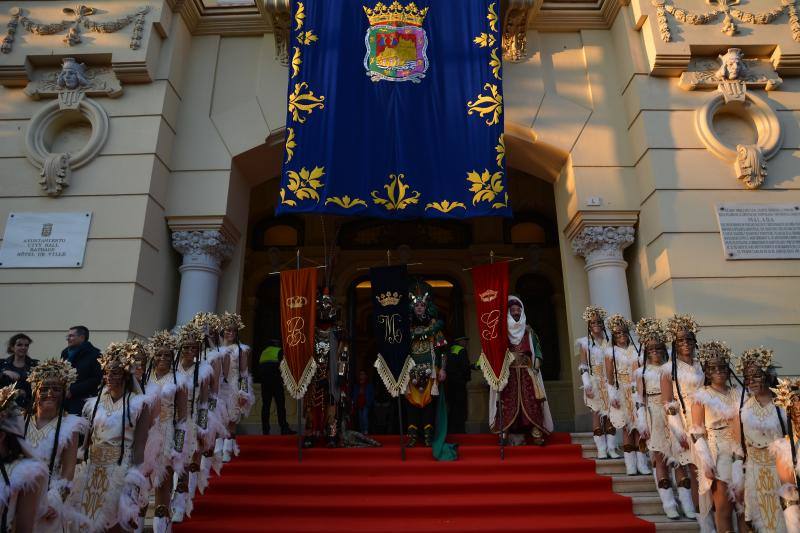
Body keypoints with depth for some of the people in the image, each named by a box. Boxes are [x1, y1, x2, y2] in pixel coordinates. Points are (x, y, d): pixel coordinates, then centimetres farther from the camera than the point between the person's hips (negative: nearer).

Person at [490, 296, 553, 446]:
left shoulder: (528, 330, 15)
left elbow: (536, 349, 10)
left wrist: (537, 364, -4)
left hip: (527, 372, 1)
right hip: (509, 373, -1)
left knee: (531, 402, -9)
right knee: (511, 403, -8)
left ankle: (536, 433, -9)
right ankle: (516, 437, -6)